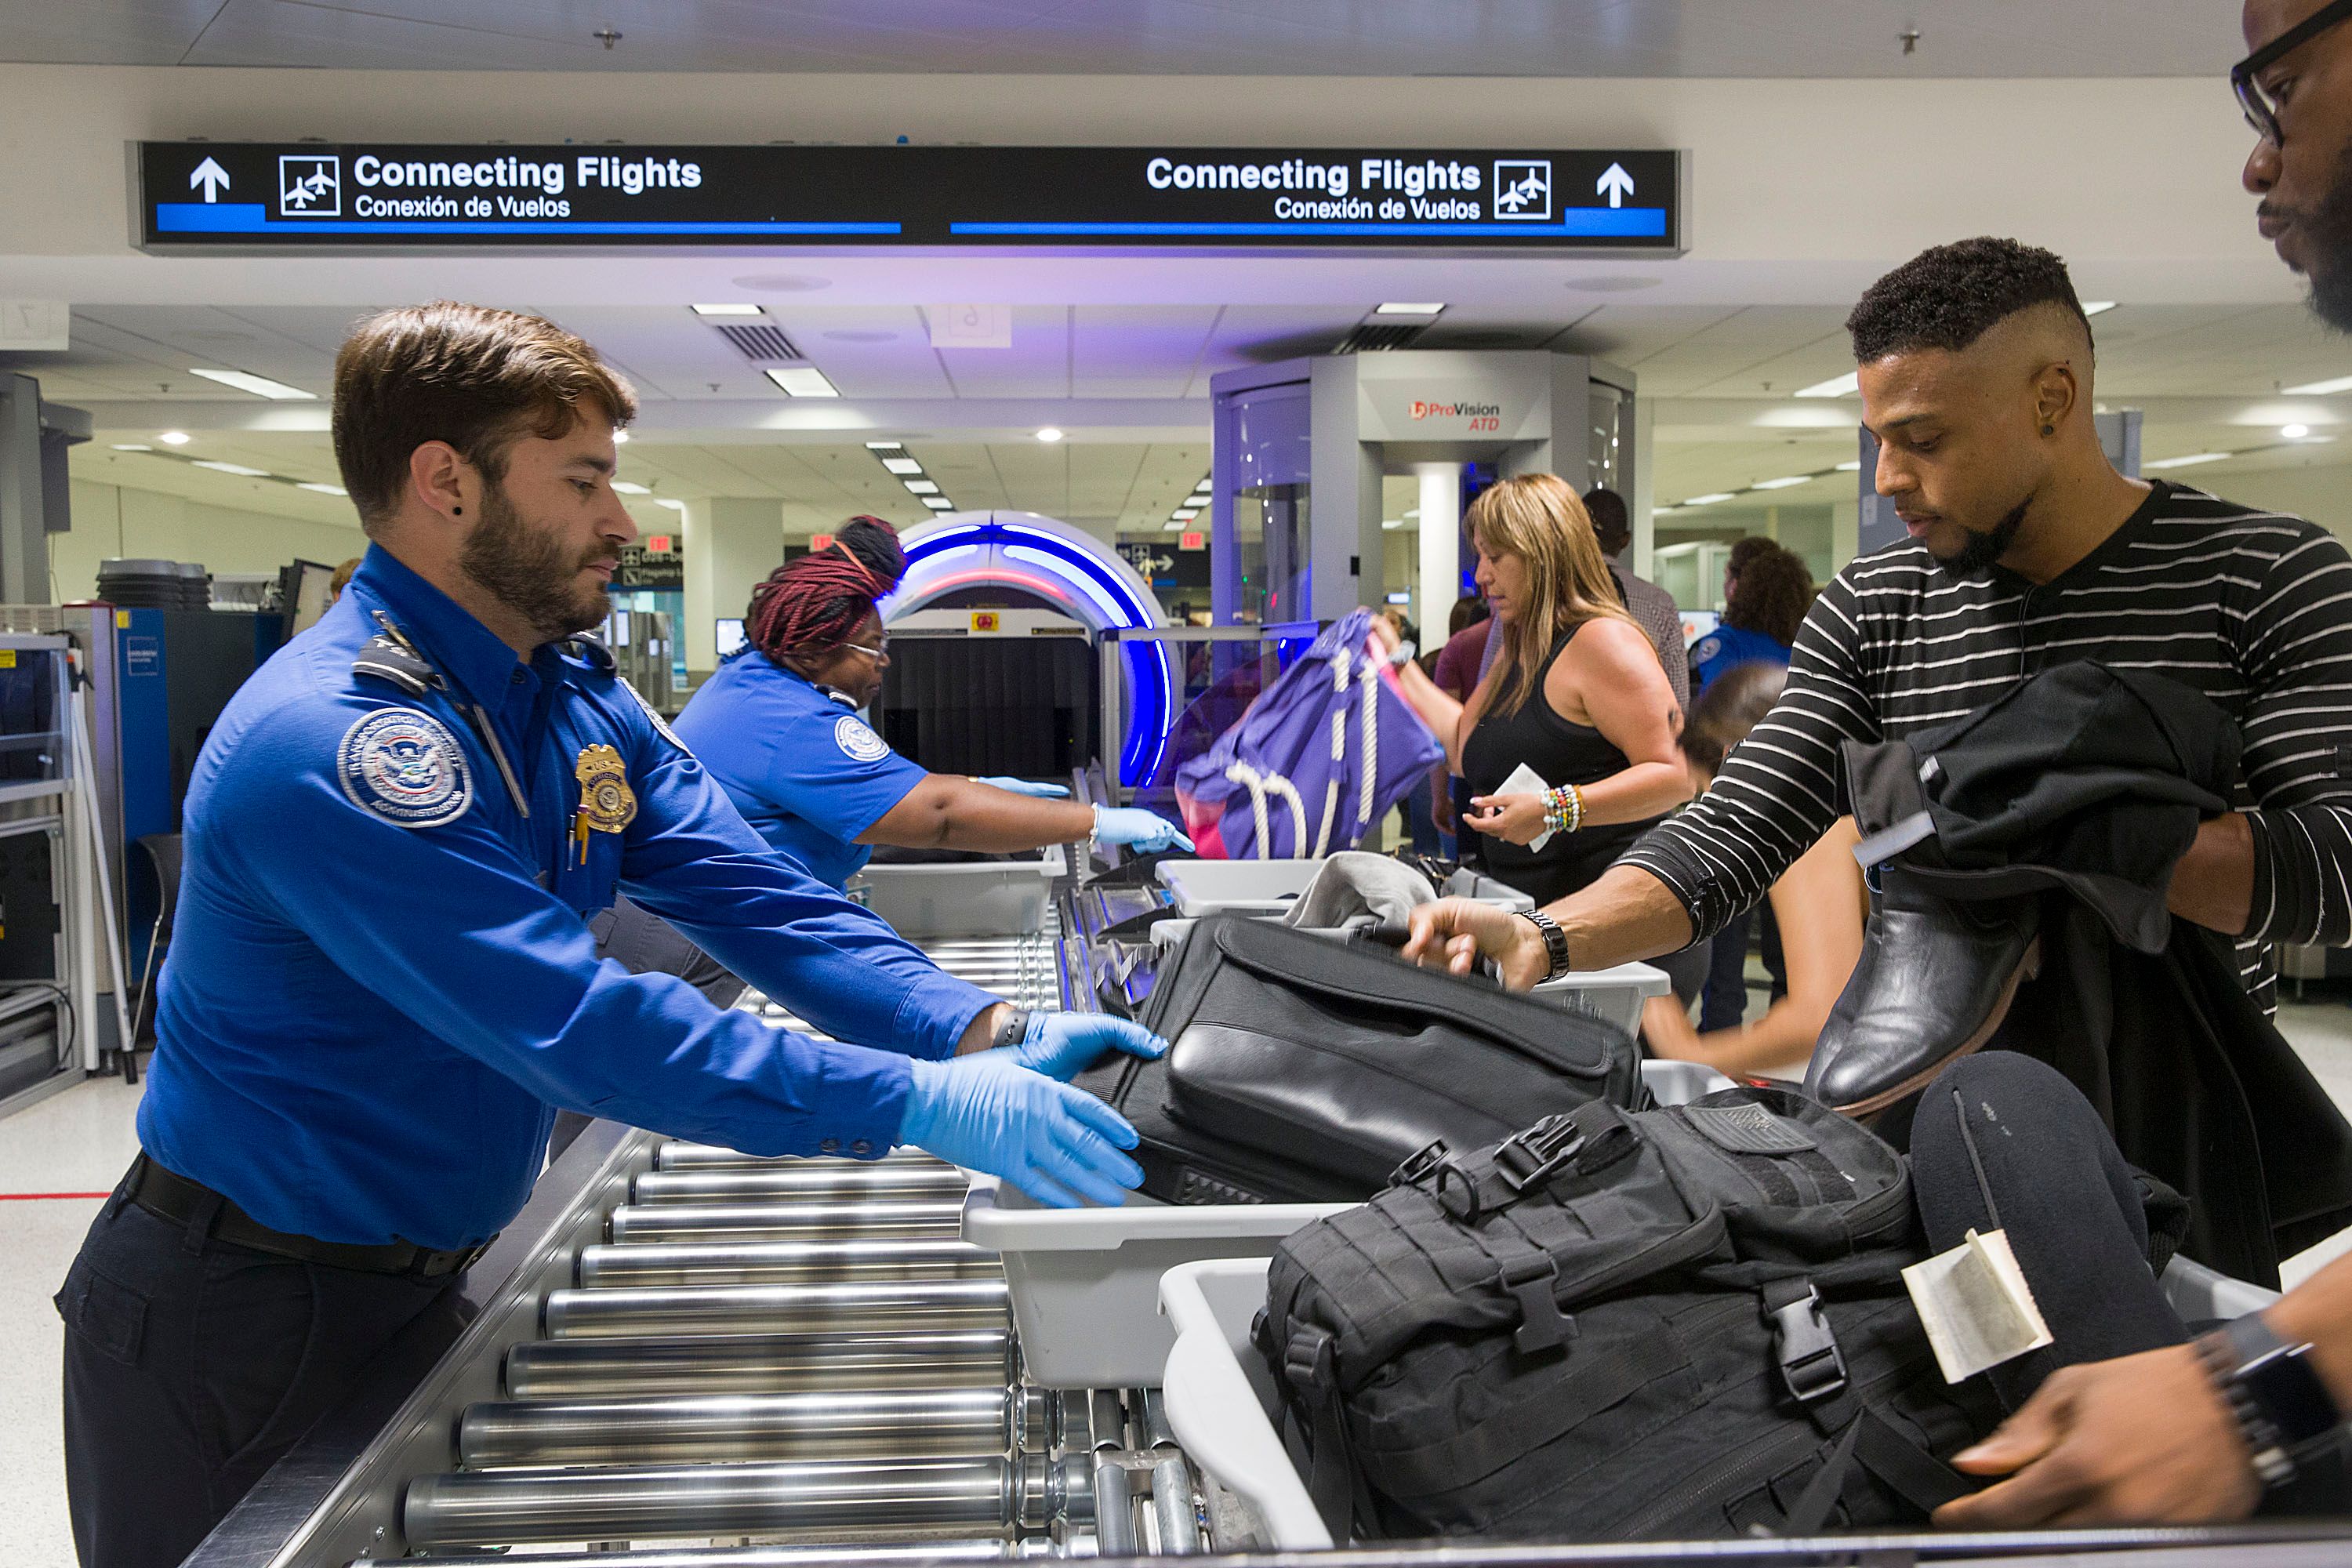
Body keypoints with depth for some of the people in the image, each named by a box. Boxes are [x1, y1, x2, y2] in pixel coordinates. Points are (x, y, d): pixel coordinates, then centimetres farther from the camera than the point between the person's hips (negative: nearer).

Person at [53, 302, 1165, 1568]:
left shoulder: (579, 701, 0)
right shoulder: (327, 746, -29)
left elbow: (757, 897, -8)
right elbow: (575, 1025, -36)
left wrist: (983, 1032, -22)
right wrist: (921, 1102, -38)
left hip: (424, 1270, 8)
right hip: (239, 1316, -7)